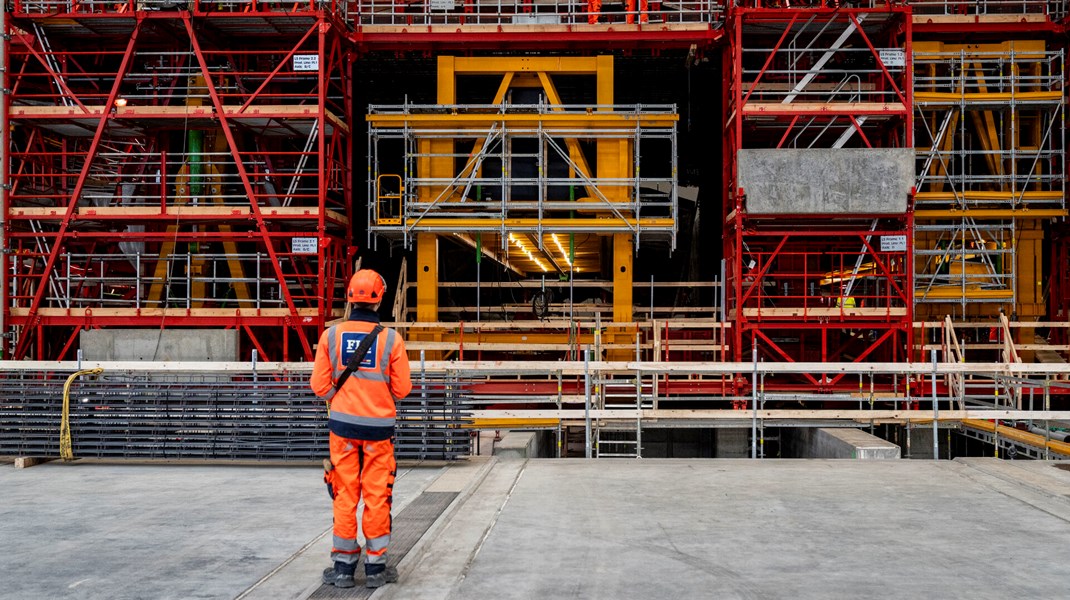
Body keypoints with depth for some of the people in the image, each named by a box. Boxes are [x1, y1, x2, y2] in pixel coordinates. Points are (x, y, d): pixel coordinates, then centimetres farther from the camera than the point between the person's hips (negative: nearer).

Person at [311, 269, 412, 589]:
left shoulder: (331, 335, -6)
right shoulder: (391, 339, -10)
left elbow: (320, 386, -4)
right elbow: (402, 389, -6)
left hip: (342, 424, 1)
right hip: (378, 426, -1)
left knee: (344, 495, 10)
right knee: (377, 497, 8)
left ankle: (343, 565, 17)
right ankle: (376, 566, 15)